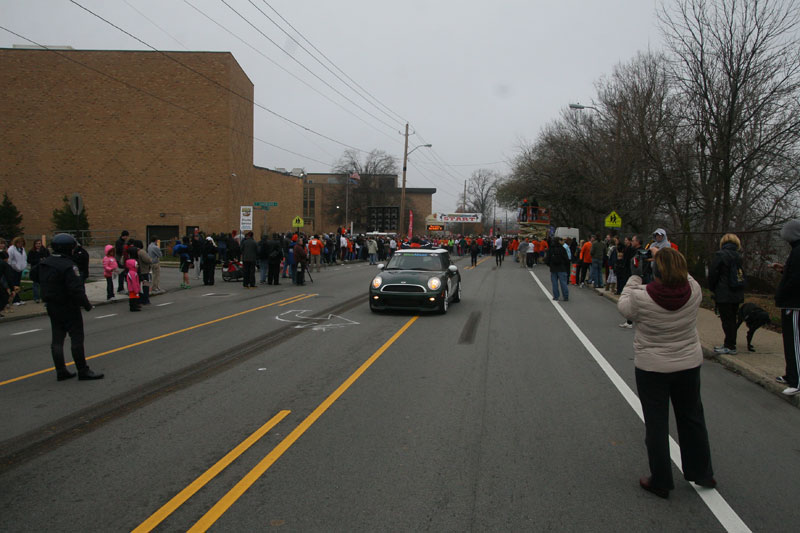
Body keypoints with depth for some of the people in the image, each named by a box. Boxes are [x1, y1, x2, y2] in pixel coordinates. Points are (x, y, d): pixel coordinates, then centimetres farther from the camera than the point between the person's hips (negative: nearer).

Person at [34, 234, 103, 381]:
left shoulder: (44, 263, 5)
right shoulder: (68, 266, -22)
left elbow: (35, 276, 22)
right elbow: (76, 289, -25)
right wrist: (86, 304, -15)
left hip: (52, 307, 8)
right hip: (68, 308, -8)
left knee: (57, 339, 12)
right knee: (77, 338, -1)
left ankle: (61, 371, 18)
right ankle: (83, 371, 3)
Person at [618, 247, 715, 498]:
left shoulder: (641, 297, -24)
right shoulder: (694, 291, -15)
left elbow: (623, 305, -2)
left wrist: (635, 277, 6)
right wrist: (674, 265, 9)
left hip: (652, 369, -4)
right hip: (689, 364, 4)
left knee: (656, 424, 9)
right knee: (692, 418, 21)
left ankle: (660, 482, 19)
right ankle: (702, 474, 37)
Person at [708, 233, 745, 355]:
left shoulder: (720, 255, -10)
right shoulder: (739, 256, 9)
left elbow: (712, 274, -9)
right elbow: (743, 275, 14)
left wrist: (712, 289, 6)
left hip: (724, 294, -6)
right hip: (737, 294, 7)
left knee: (727, 320, -2)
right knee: (732, 319, 13)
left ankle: (730, 346, 0)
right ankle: (729, 344, 20)